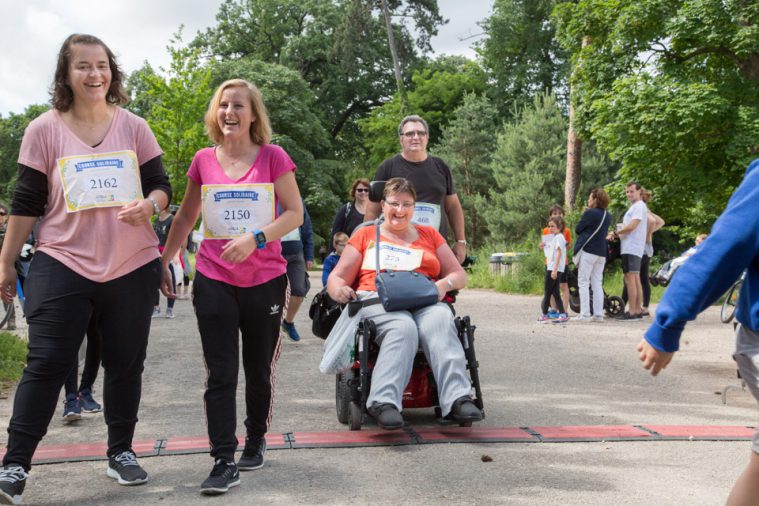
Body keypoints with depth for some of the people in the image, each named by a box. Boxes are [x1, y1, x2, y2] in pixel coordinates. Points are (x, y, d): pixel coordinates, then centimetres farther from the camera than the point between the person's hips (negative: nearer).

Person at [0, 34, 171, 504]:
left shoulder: (134, 127, 3)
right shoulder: (44, 129, -1)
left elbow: (162, 186, 5)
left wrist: (147, 206, -18)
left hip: (133, 266, 2)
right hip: (62, 264, -2)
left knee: (126, 363, 10)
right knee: (47, 364, -3)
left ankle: (121, 451, 26)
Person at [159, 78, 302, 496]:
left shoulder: (273, 157, -3)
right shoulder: (203, 160, 4)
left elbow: (295, 213, -6)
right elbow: (186, 217, 14)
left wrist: (255, 238, -20)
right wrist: (162, 261, 11)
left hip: (264, 280, -1)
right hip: (213, 281, 1)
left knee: (259, 371, 12)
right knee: (220, 374, -3)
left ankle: (255, 440, 33)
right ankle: (224, 462, 1)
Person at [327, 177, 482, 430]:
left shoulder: (429, 235, 26)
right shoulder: (365, 235, 22)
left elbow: (459, 275, 24)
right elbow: (337, 277, 17)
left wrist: (444, 284, -1)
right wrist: (339, 290, -9)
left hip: (426, 302, 2)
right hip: (377, 301, -1)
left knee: (440, 322, -35)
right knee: (403, 328, -37)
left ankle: (457, 398, -46)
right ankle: (384, 402, -48)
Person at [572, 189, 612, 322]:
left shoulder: (589, 213, -11)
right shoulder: (608, 216, 11)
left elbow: (577, 229, -4)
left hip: (588, 251, -7)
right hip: (602, 252, 7)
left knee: (583, 283, -3)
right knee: (597, 284, 10)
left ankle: (584, 314, -7)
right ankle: (598, 314, 8)